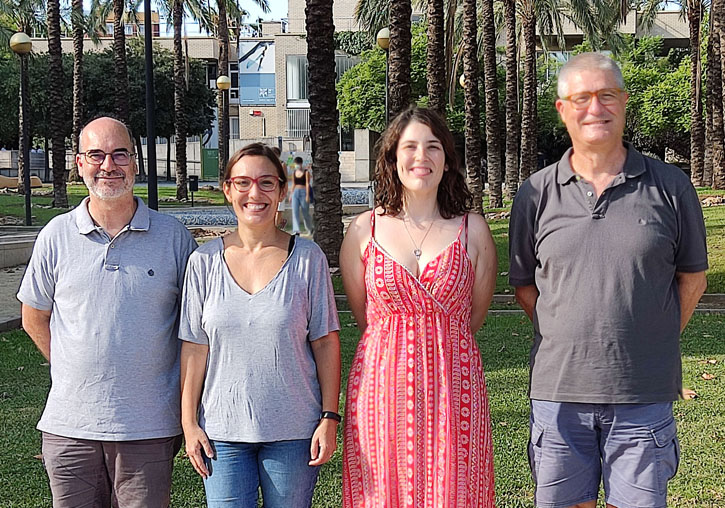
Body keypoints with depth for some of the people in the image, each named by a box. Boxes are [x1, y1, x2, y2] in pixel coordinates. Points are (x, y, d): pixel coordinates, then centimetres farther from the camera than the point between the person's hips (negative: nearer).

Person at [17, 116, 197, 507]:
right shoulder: (57, 236, 3)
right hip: (69, 427, 1)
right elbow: (34, 318, 13)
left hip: (149, 430, -1)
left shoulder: (173, 236, 0)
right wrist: (76, 373, 6)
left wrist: (186, 409, 4)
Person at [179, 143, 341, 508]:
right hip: (223, 430, 1)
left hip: (294, 430, -1)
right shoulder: (204, 261, 2)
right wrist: (189, 423, 2)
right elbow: (194, 348, 4)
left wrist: (329, 417, -4)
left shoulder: (308, 257, -1)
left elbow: (326, 343, 0)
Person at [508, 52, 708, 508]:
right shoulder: (537, 194, 4)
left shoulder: (670, 187, 2)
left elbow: (692, 277, 10)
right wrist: (572, 341, 3)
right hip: (559, 391, 1)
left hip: (643, 397, -1)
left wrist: (653, 345, 4)